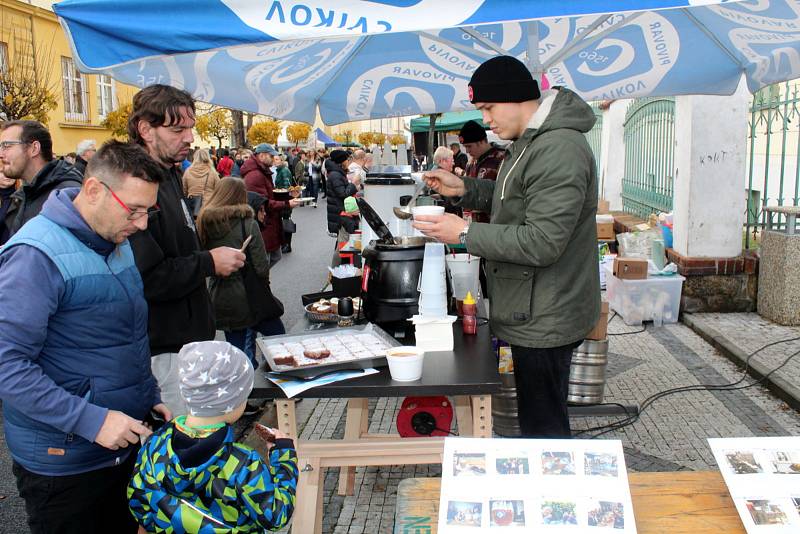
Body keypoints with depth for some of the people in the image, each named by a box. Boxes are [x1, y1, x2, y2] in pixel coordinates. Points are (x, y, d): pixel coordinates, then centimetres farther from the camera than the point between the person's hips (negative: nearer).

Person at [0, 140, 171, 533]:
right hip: (64, 462, -8)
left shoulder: (117, 242, 6)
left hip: (126, 442, 8)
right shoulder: (36, 254, -21)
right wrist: (91, 420, -27)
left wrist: (150, 397, 9)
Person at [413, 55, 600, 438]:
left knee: (543, 427, 3)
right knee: (543, 421, 22)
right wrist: (464, 189, 9)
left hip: (544, 321, -10)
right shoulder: (532, 141, 12)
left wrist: (465, 233, -23)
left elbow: (543, 242, -27)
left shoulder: (558, 151, -23)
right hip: (536, 314, 10)